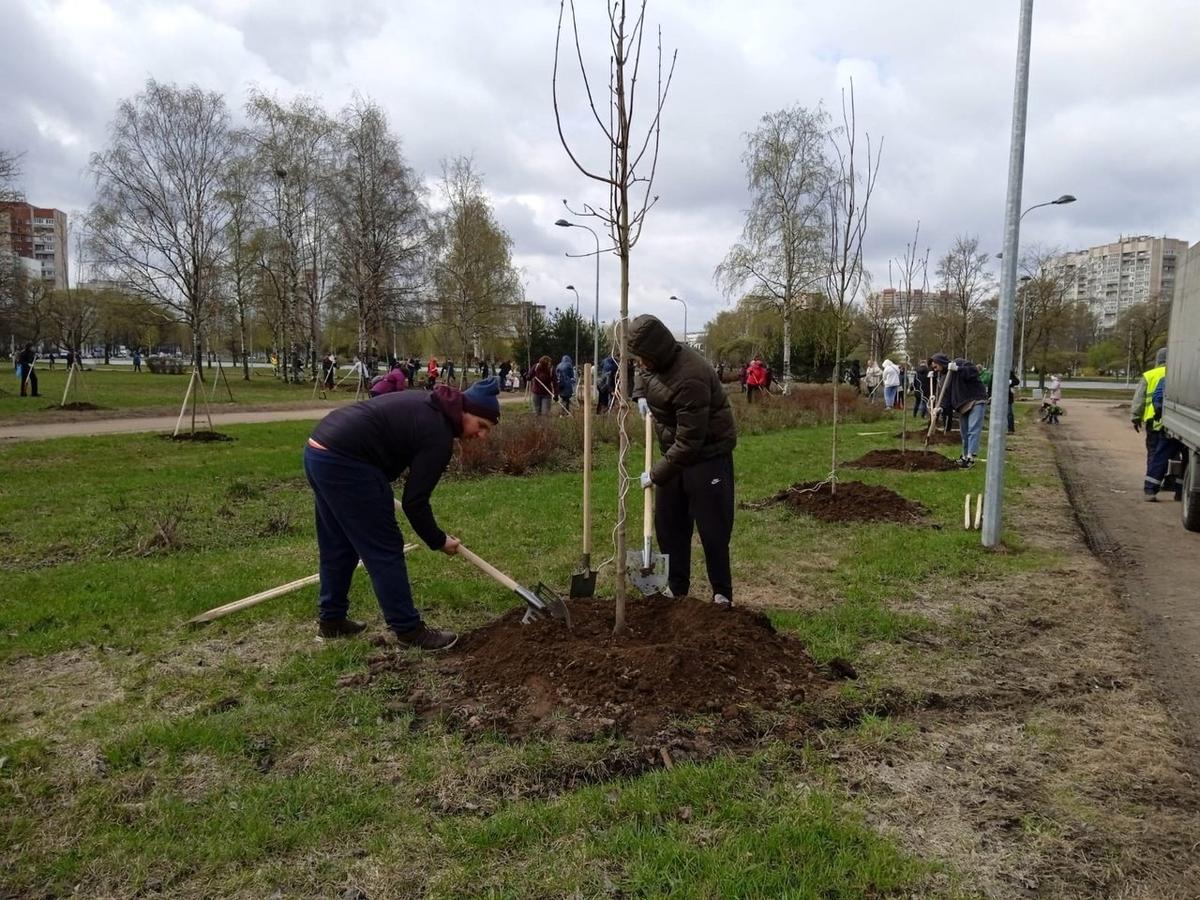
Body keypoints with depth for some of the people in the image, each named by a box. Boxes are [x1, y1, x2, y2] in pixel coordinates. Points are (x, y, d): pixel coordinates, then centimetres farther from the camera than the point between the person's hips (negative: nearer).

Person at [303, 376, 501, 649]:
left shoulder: (426, 404, 16)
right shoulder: (439, 435, -11)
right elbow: (415, 502, -9)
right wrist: (439, 541, 6)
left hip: (318, 450, 10)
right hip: (344, 462, -10)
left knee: (337, 546, 21)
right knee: (385, 550, 0)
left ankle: (331, 620, 33)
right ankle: (409, 630, 8)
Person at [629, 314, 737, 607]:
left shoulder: (690, 378, -32)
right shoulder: (657, 360, -4)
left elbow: (689, 442, -30)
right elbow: (643, 373, 26)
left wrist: (657, 474, -23)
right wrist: (641, 394, 7)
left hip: (708, 453, -9)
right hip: (674, 451, 9)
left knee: (712, 529, -3)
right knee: (668, 524, 10)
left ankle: (722, 594, 13)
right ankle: (676, 589, 22)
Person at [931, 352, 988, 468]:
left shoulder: (960, 363, -9)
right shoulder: (945, 375, 13)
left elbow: (974, 371, -23)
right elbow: (947, 394, 6)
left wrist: (958, 369, -28)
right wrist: (941, 407, -9)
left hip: (976, 401, -9)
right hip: (963, 405, 9)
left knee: (973, 430, -15)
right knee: (964, 432, 12)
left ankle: (970, 457, -21)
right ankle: (965, 455, 22)